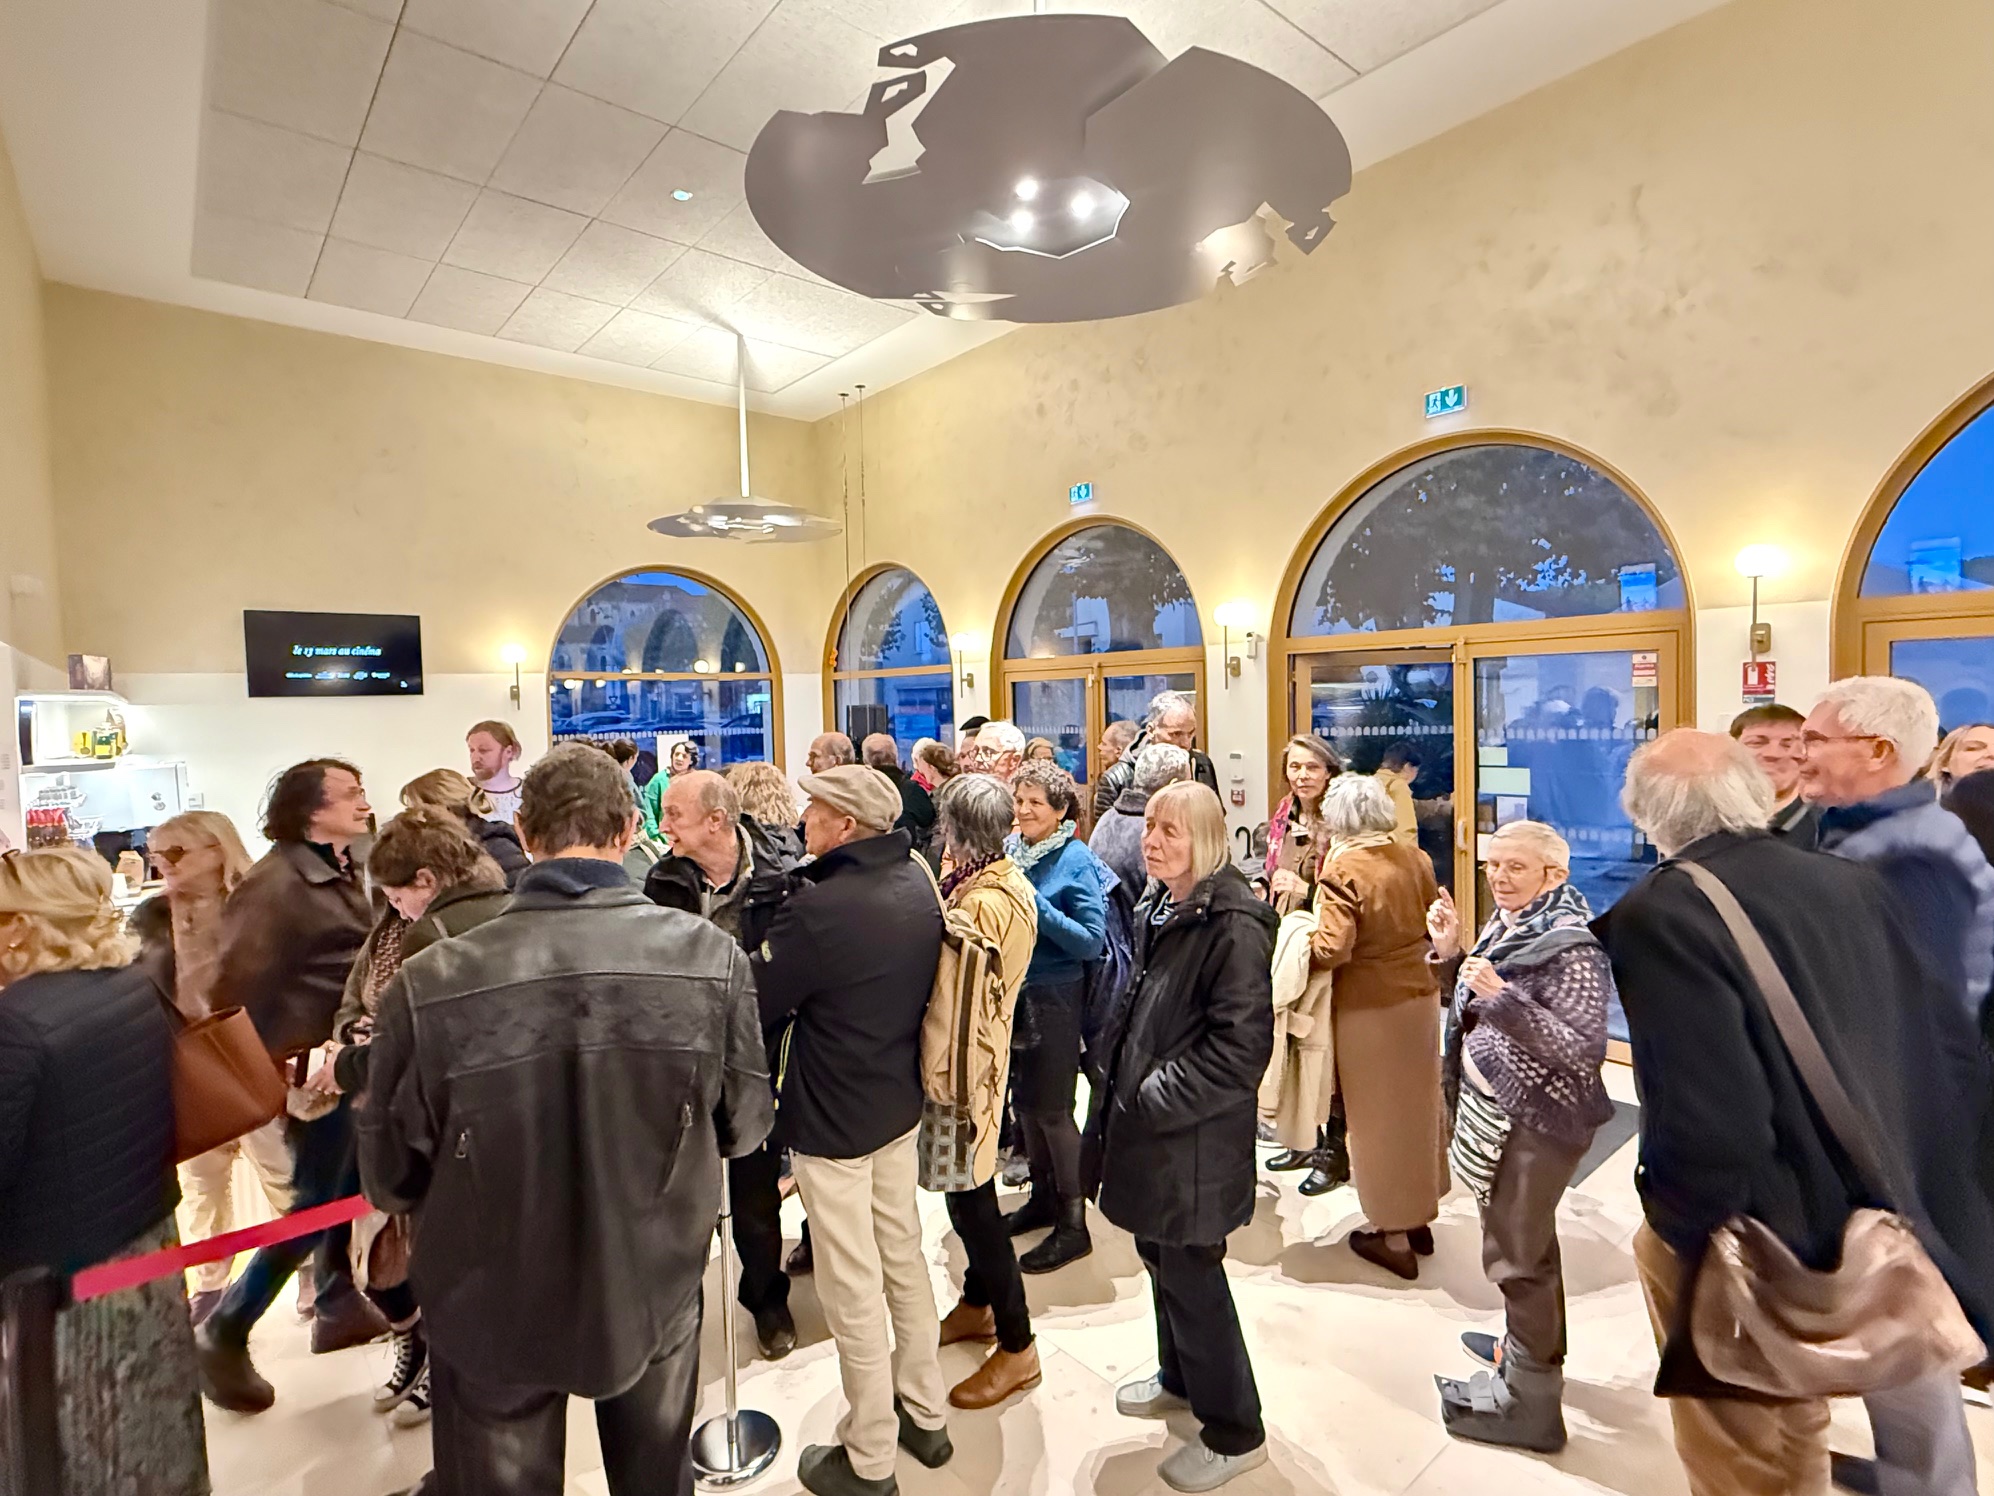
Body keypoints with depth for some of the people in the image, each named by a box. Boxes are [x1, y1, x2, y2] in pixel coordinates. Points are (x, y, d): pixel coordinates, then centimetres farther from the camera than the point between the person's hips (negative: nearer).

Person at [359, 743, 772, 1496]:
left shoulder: (429, 984, -24)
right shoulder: (711, 957, -22)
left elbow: (390, 1178, -9)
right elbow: (744, 1125, -7)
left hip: (492, 1310, 0)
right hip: (653, 1293, 1)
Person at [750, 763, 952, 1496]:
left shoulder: (820, 908, -29)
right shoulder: (918, 884, -5)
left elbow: (752, 1002, -17)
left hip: (832, 1118, -7)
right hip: (899, 1103, 7)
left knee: (853, 1289, 11)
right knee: (904, 1258, 22)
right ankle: (926, 1415, 40)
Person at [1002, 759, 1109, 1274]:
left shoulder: (1076, 861, -13)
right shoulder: (1008, 848, 2)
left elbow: (1092, 941, -18)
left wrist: (1036, 906, -25)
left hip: (1054, 997, -6)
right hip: (1012, 992, 6)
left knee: (1052, 1109, 2)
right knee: (1023, 1099, 17)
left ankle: (1073, 1223, 18)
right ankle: (1042, 1197, 37)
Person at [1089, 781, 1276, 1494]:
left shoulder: (1234, 922, -20)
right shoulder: (1158, 907, 5)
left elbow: (1240, 1047, -23)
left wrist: (1156, 1099, -19)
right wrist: (1120, 1082, 9)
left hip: (1194, 1135, -8)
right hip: (1146, 1120, 8)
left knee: (1190, 1272, 6)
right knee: (1159, 1254, 22)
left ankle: (1234, 1432, 28)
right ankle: (1180, 1375, 45)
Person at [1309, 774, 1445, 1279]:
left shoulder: (1342, 870, -21)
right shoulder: (1416, 859, -2)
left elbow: (1333, 949, -27)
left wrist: (1299, 950, -9)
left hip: (1369, 1005, -6)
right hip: (1421, 993, 6)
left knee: (1378, 1115, 9)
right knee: (1417, 1104, 20)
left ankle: (1395, 1237, 23)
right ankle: (1419, 1219, 37)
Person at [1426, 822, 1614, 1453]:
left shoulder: (1570, 945, -21)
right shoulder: (1507, 923, 4)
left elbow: (1585, 1048, -27)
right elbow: (1472, 1008, 13)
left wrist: (1504, 996, -34)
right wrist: (1449, 951, -3)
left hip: (1537, 1121, -9)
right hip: (1498, 1106, 9)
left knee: (1516, 1252, 2)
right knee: (1524, 1238, 24)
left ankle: (1529, 1401, 18)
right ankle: (1532, 1345, 44)